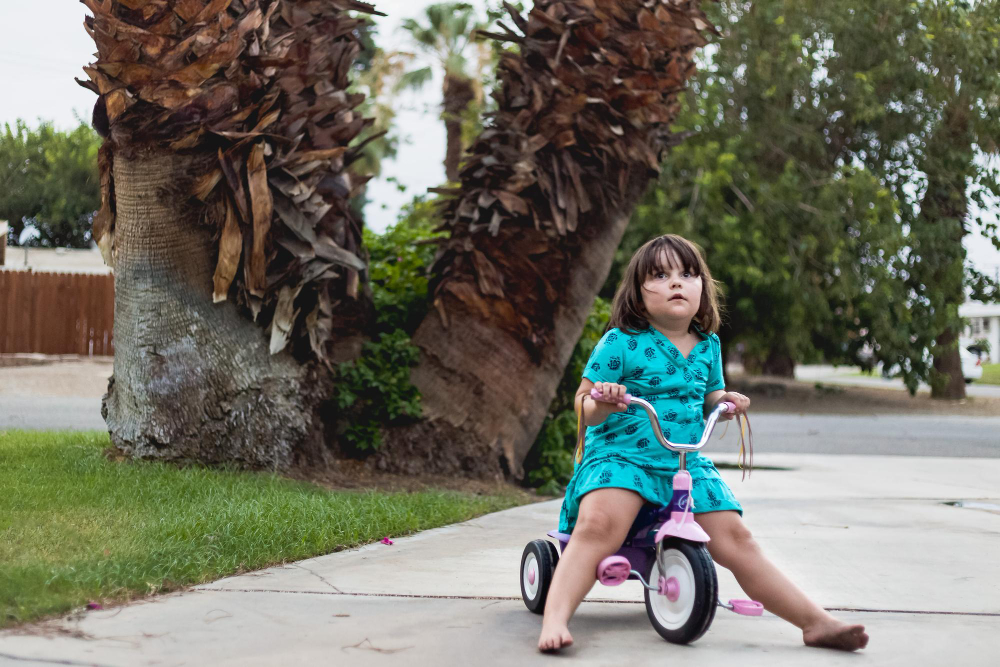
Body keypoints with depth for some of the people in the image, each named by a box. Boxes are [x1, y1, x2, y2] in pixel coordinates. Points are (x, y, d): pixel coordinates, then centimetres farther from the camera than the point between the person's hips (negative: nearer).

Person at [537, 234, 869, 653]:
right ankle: (555, 618, -39)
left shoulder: (708, 346, 13)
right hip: (619, 454, -4)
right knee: (599, 524, -34)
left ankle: (816, 622, -1)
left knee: (735, 539, -6)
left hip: (686, 465, 5)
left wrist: (724, 402, 3)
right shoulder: (621, 342, -4)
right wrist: (601, 403, -26)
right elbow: (584, 406, -3)